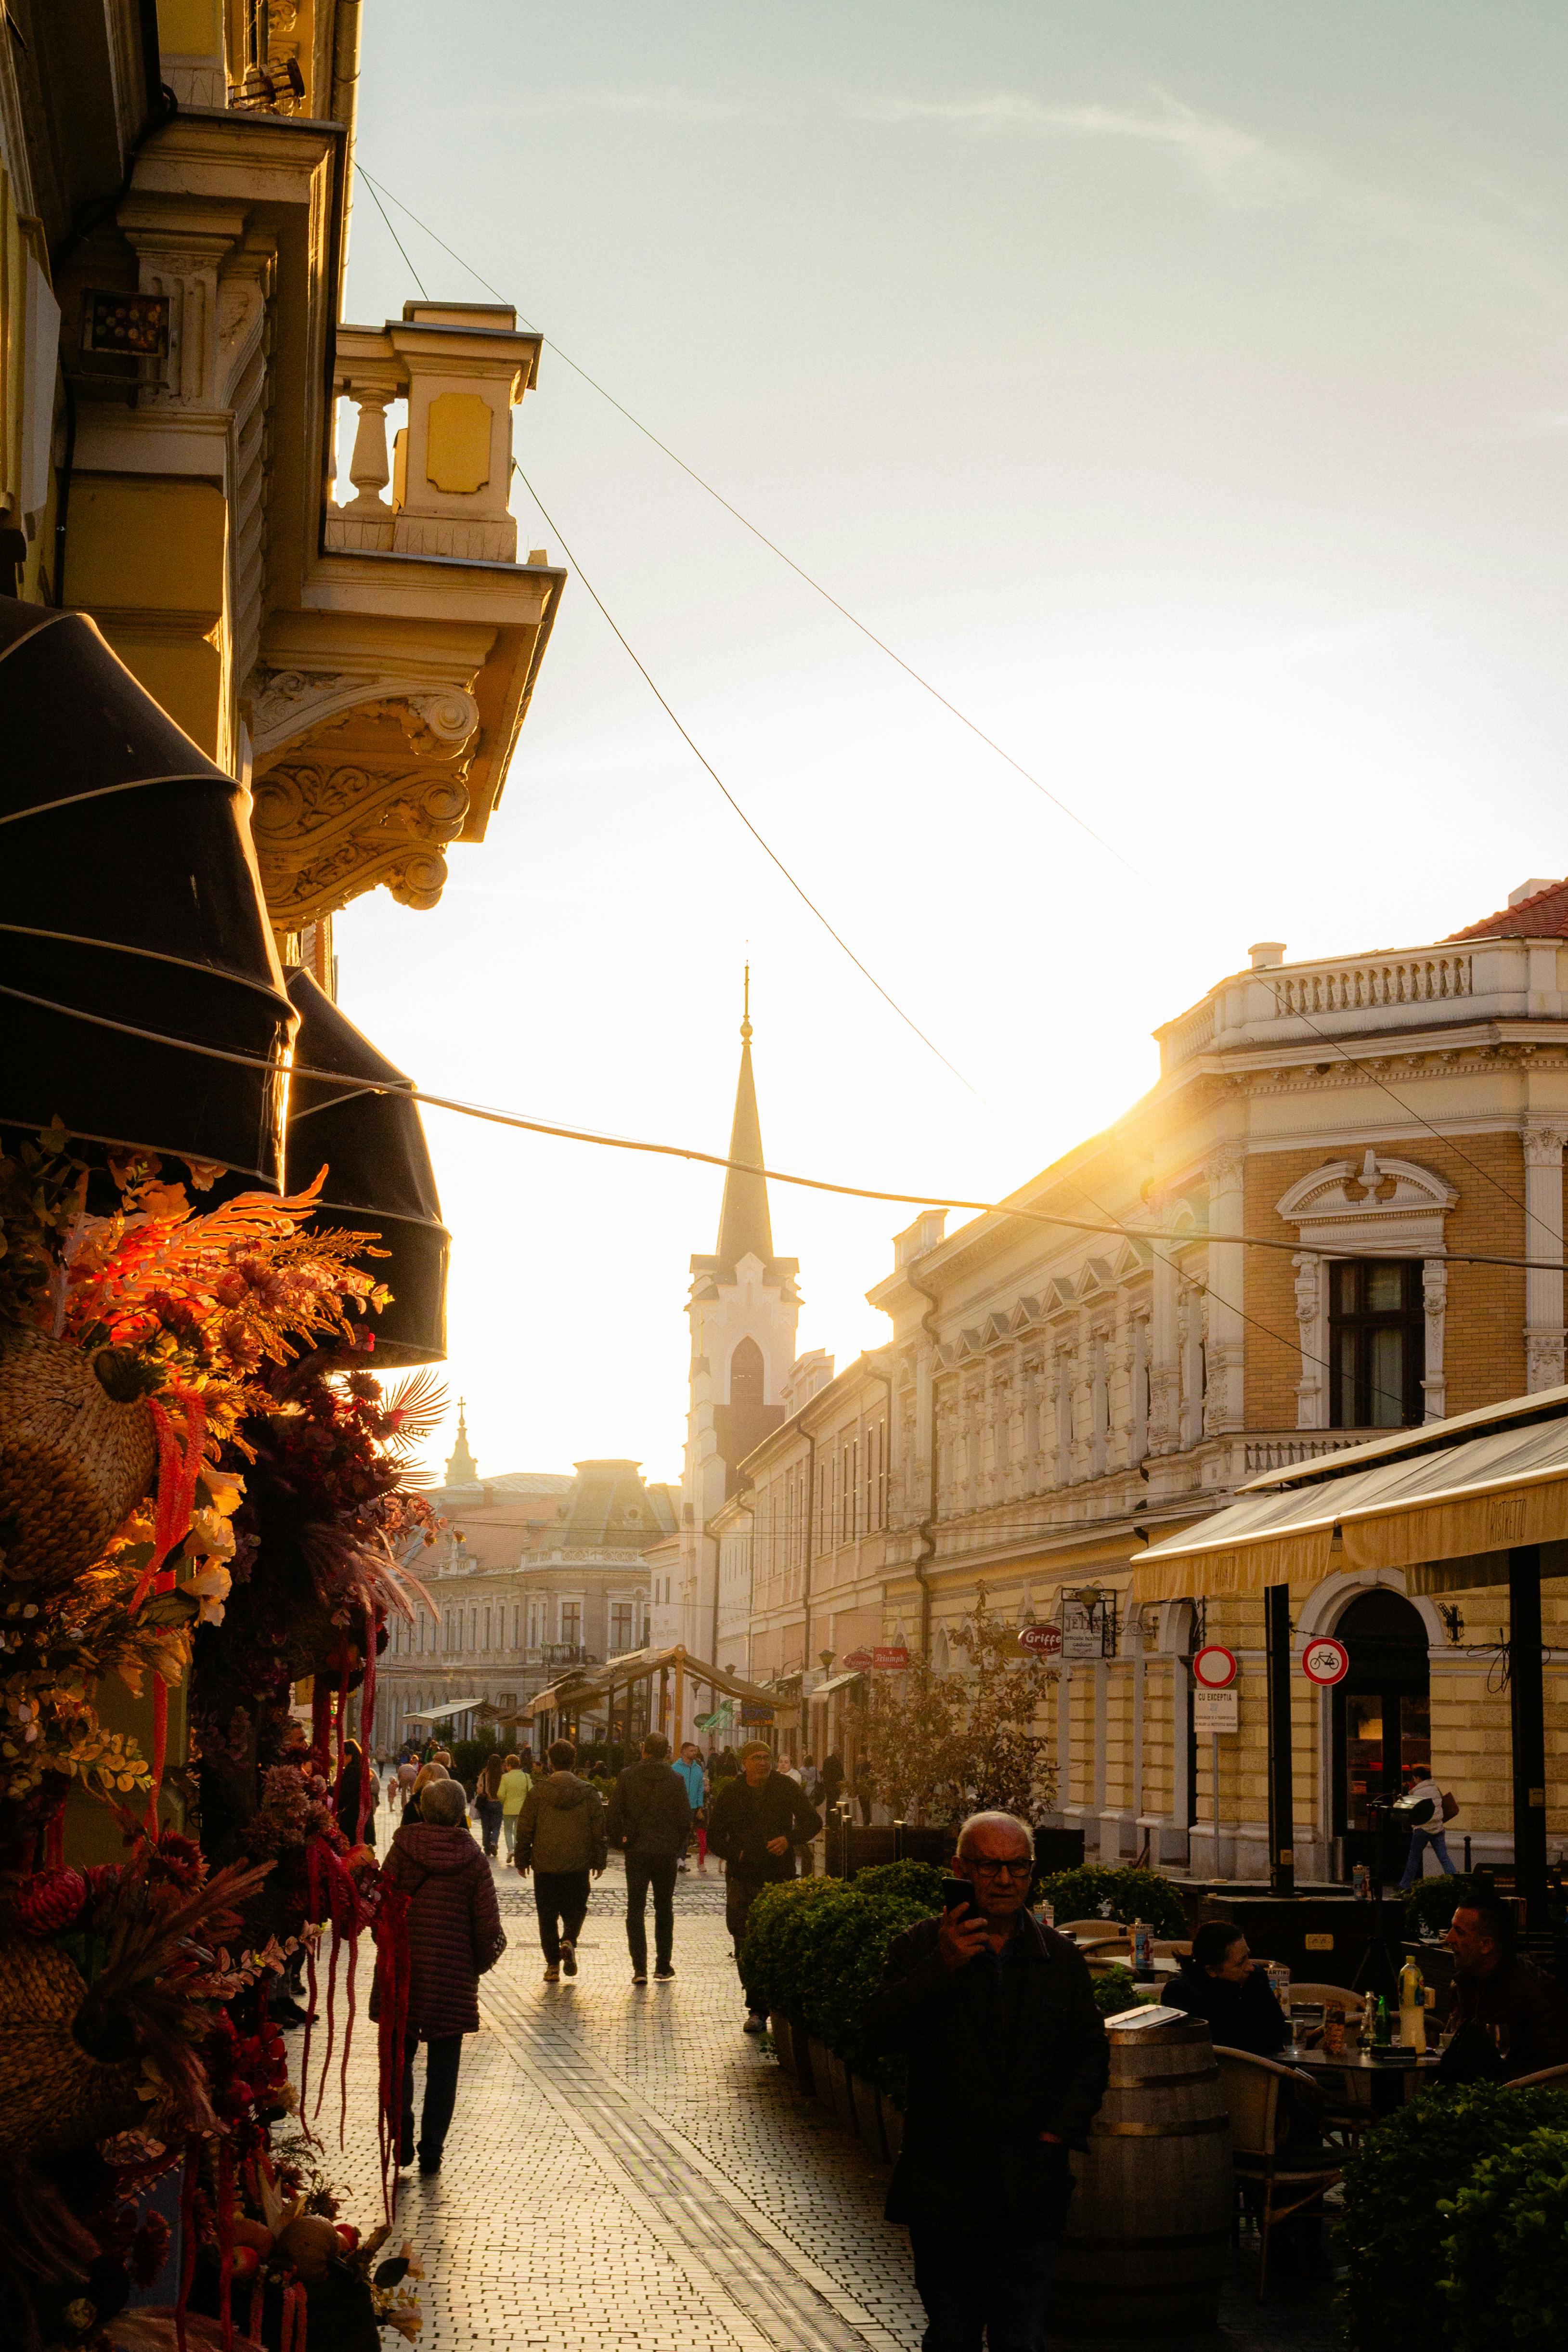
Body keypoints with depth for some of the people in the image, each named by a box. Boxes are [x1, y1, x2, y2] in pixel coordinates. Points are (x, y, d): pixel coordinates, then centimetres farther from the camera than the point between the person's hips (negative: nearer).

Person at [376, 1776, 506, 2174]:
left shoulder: (403, 1849, -6)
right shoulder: (472, 1859, -5)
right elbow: (488, 1925, -6)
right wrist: (480, 1962, 10)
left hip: (403, 1969, 0)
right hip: (454, 1975, 0)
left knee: (399, 2055, 15)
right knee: (443, 2066, 10)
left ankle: (402, 2134, 0)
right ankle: (432, 2149, 10)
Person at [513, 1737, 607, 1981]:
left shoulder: (538, 1792, -5)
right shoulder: (589, 1793, -1)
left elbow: (525, 1830, -1)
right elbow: (599, 1830, 3)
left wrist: (522, 1859, 10)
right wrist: (599, 1860, 13)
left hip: (545, 1865, -1)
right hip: (579, 1866, 1)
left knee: (548, 1915, 8)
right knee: (575, 1910, 14)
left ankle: (552, 1963, 5)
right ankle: (569, 1942, -13)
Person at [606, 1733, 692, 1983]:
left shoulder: (628, 1776, -3)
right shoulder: (675, 1779, -4)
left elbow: (615, 1812, -4)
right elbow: (685, 1819, -3)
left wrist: (618, 1841, 8)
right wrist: (680, 1847, 11)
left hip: (636, 1851, 0)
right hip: (666, 1852, 0)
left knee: (636, 1909, 3)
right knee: (664, 1909, 14)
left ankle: (639, 1968, -6)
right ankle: (663, 1965, 17)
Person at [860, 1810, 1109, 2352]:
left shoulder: (1061, 1957, 7)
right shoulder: (922, 1947, 0)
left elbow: (1091, 2053, 12)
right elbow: (875, 2033, -11)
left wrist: (1062, 2129, -2)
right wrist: (942, 1966, -20)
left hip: (1031, 2190, 1)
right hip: (943, 2183, -1)